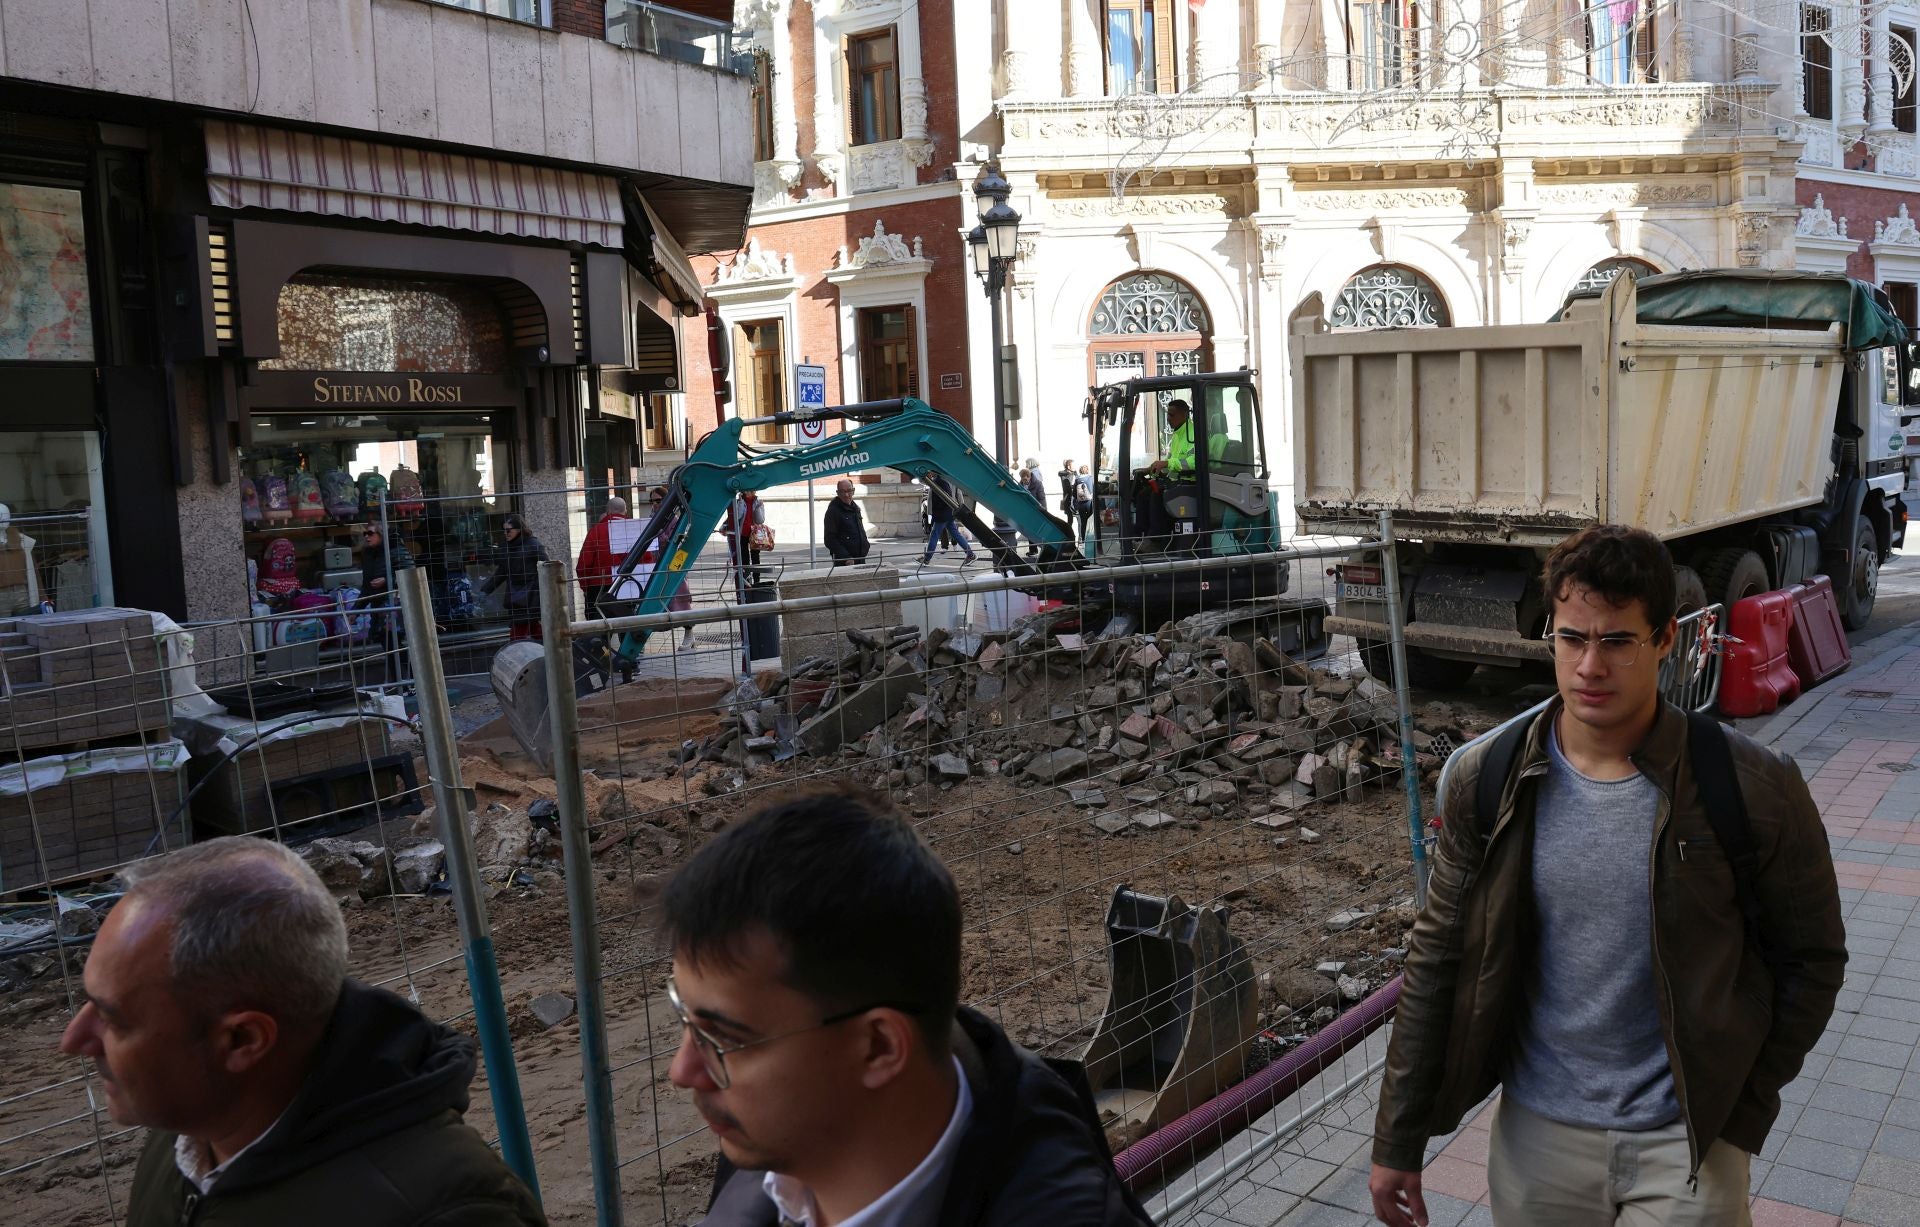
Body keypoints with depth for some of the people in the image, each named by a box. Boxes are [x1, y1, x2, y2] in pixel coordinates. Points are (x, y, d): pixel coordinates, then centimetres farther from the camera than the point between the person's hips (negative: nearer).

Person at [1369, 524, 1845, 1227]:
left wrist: (1741, 1110, -3)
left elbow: (1810, 957, 1)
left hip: (1686, 1144, -1)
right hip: (1537, 1133, 2)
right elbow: (1437, 959, -2)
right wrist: (1398, 1142, 0)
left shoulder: (1755, 791, -13)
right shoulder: (1486, 780, -9)